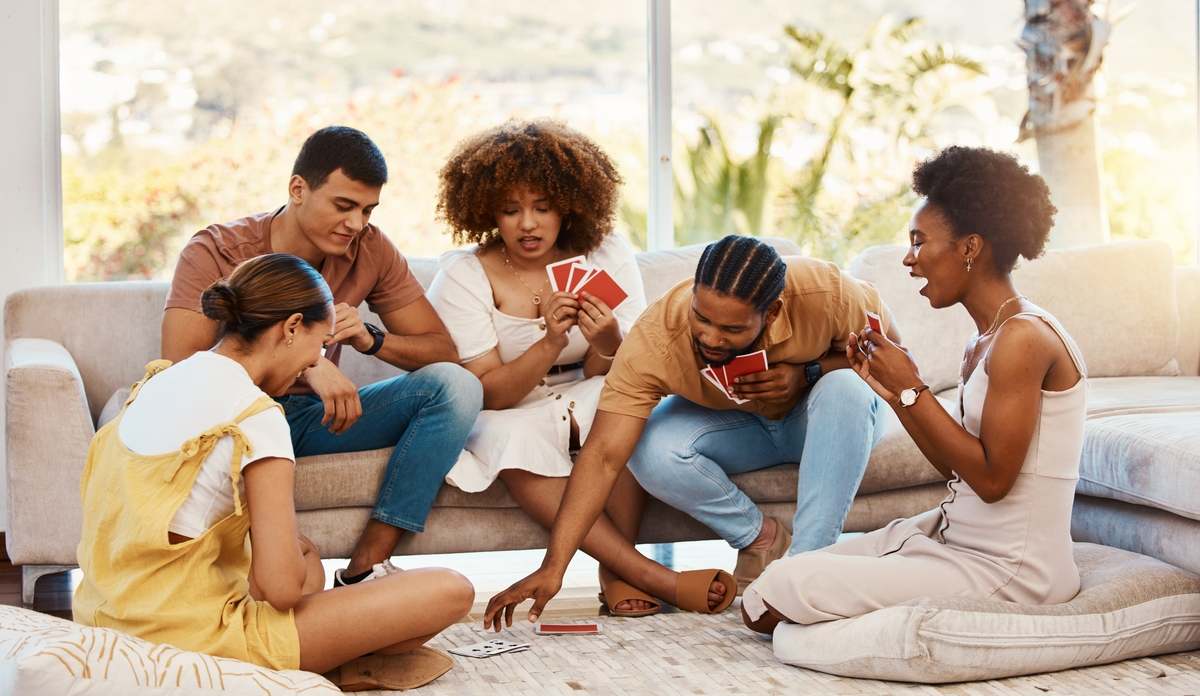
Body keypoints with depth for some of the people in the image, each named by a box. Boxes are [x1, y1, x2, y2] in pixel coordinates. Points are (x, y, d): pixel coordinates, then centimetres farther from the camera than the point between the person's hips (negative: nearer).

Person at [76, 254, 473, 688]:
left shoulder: (158, 381, 8)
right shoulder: (256, 416, -16)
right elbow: (282, 587, -21)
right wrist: (307, 563, 3)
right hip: (191, 639, -9)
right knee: (450, 592, -11)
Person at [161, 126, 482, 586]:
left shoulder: (371, 250, -4)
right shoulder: (215, 253, -15)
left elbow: (444, 352, -2)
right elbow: (179, 366, -28)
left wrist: (371, 339, -24)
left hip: (315, 416, 4)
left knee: (455, 385, -19)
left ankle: (364, 570, -24)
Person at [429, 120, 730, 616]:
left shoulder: (607, 255, -8)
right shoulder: (463, 276, -13)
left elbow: (607, 377, -8)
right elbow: (488, 394, -18)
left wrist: (606, 344, -32)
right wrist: (551, 342, -35)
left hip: (583, 403, 2)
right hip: (509, 416, -1)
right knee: (513, 437, -36)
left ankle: (616, 572, -25)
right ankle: (653, 577, -34)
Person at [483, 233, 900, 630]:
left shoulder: (827, 295, -34)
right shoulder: (655, 339, -33)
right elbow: (604, 456, -34)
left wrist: (806, 373, -33)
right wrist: (552, 569, -41)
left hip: (827, 420, 0)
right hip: (733, 424, 1)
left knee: (844, 388, -36)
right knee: (653, 452, -30)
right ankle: (761, 539, -7)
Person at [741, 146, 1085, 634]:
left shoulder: (1024, 336, -18)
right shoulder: (982, 345, 11)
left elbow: (992, 478, -21)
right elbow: (958, 468, 12)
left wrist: (913, 390, -14)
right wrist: (893, 391, 5)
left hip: (1007, 571, -9)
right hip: (955, 536, 9)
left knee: (769, 600, -16)